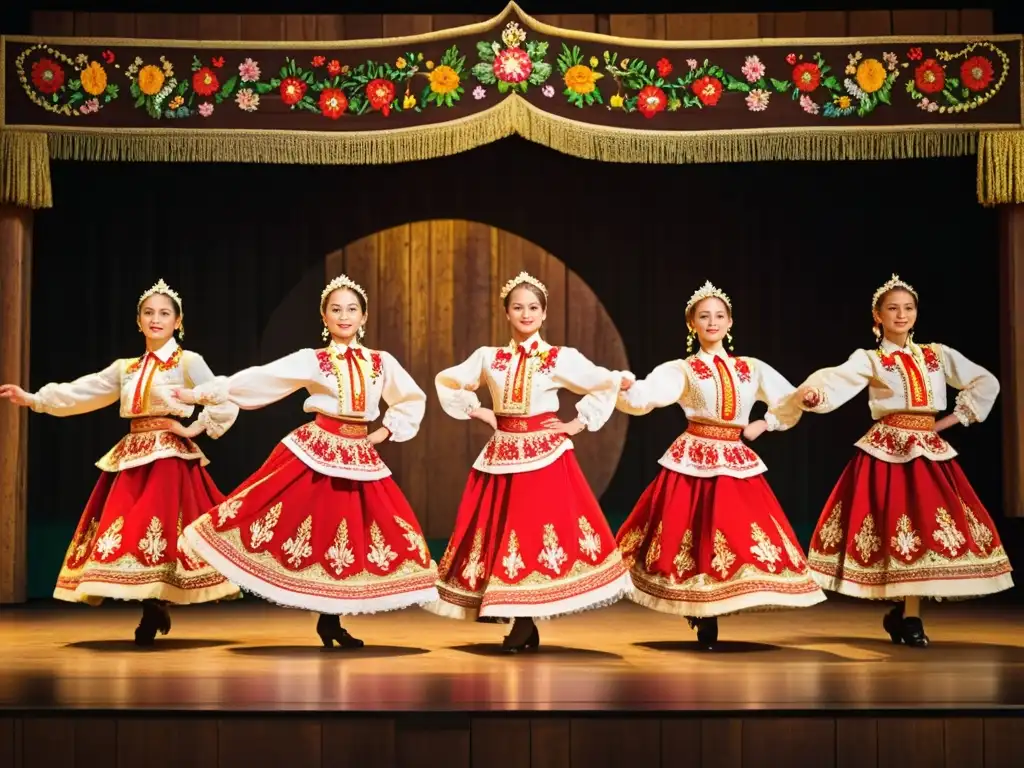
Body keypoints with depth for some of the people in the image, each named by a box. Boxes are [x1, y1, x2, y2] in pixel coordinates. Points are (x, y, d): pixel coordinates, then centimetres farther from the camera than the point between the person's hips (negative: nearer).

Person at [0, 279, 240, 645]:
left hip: (169, 458, -6)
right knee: (126, 533, 2)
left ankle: (155, 609, -3)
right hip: (131, 459, 6)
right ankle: (155, 610, 13)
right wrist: (33, 399, 6)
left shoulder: (188, 362, -3)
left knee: (156, 533, -14)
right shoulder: (126, 368, 15)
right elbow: (81, 392, 12)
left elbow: (226, 404, -12)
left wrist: (195, 428, -9)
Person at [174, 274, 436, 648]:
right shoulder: (311, 360, -2)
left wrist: (387, 431, 6)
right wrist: (202, 393, -13)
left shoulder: (382, 362, 6)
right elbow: (258, 379, -7)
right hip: (316, 450, -3)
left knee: (348, 538, 2)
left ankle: (330, 621, 14)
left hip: (360, 457, 3)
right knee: (320, 532, -9)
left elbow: (414, 400, 19)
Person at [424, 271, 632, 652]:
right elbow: (446, 381, 16)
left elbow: (608, 384, -2)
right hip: (501, 454, 3)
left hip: (544, 453, -3)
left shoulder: (561, 358, -2)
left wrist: (579, 423, -4)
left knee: (537, 534, -7)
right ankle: (523, 625, 12)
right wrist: (476, 410, 6)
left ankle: (524, 625, 3)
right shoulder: (488, 357, 6)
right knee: (501, 532, 2)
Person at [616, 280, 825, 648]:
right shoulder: (681, 370, -1)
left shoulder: (752, 369, 10)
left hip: (737, 462, 3)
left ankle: (708, 618, 12)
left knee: (743, 540, -1)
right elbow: (649, 395, -21)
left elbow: (792, 404, 16)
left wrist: (762, 425, 4)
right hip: (694, 460, -3)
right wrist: (626, 387, -42)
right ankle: (703, 618, 10)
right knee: (692, 539, -5)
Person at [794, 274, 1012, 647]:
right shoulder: (868, 359, 0)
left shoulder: (938, 354, 11)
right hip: (887, 448, -3)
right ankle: (909, 616, 9)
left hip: (928, 448, 4)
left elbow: (986, 383, 13)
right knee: (897, 529, -6)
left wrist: (951, 420, 4)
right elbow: (838, 380, -21)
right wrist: (813, 393, -43)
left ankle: (905, 613, 13)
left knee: (926, 527, 0)